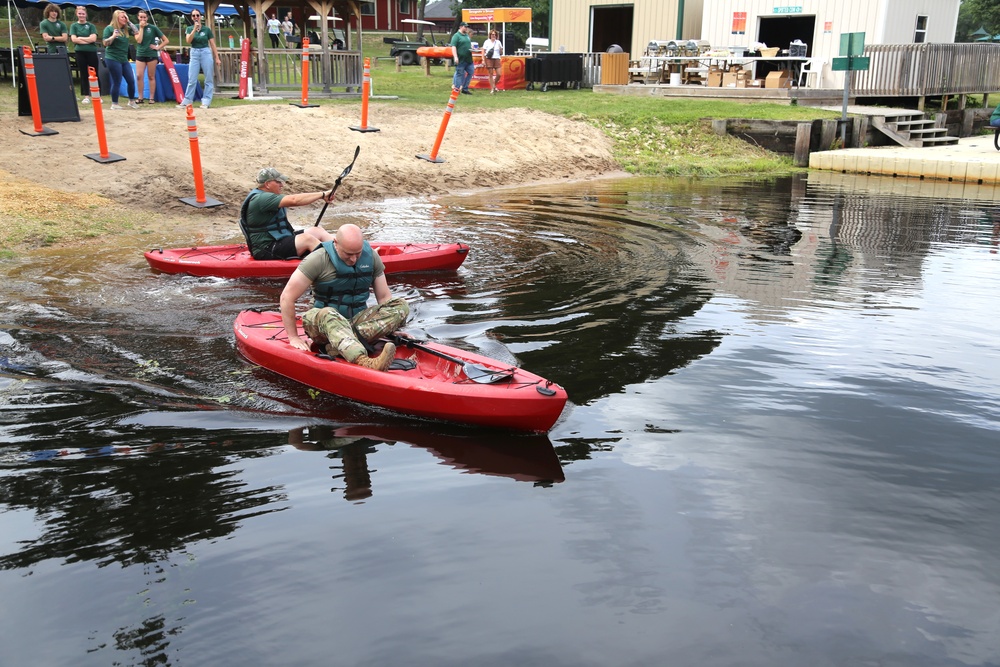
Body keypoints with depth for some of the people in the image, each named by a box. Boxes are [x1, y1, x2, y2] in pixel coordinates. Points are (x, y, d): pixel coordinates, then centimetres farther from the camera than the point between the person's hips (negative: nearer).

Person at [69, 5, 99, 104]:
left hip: (92, 52, -1)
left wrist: (80, 38, -6)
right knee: (83, 74, 4)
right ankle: (86, 96, 8)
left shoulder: (91, 26, 5)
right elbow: (74, 39, -5)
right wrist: (87, 40, -8)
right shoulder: (74, 26, 7)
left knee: (94, 74, 2)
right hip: (80, 52, 1)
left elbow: (93, 38, -8)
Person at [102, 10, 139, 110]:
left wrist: (129, 22, -1)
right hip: (112, 59, -6)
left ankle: (131, 102, 22)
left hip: (124, 59, 6)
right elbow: (105, 43, -8)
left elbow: (136, 32, 3)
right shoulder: (109, 28, -5)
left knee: (131, 81, 6)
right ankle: (114, 104, 6)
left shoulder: (126, 29, 11)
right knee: (117, 82, -5)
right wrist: (113, 36, -24)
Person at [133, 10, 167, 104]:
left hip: (151, 55, -2)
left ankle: (152, 98, 7)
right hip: (140, 55, 2)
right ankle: (141, 97, 4)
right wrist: (141, 28, -11)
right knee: (139, 76, -4)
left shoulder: (153, 27, -2)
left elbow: (165, 40, 0)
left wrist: (158, 47, -9)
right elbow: (139, 40, -11)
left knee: (151, 77, 3)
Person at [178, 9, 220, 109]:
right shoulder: (189, 29, 5)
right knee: (192, 80, 1)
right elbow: (188, 41, -11)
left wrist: (217, 58, 0)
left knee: (209, 79, -1)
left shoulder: (207, 29, 1)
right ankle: (186, 102, 6)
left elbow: (213, 44, 4)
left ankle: (206, 102, 4)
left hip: (206, 53, -1)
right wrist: (195, 29, -18)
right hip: (194, 53, 1)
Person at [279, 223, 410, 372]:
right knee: (327, 315, -40)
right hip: (322, 325, -4)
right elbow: (287, 297, -11)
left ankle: (339, 345, -35)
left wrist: (392, 327, -6)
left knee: (401, 305, -18)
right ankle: (365, 362, -67)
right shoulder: (319, 260, -11)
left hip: (359, 321, 4)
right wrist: (293, 338, -10)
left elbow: (384, 297, 8)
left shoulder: (371, 257, 2)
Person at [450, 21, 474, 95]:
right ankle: (457, 89, 6)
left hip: (468, 59, 8)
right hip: (460, 60, -8)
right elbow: (453, 47, -15)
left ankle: (465, 88, 13)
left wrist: (472, 48, 8)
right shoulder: (456, 36, -6)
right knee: (460, 74, -3)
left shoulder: (467, 35, 19)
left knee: (471, 72, 5)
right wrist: (455, 57, -25)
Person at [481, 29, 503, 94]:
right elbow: (483, 52, 3)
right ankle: (492, 89, 3)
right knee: (491, 74, -3)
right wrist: (483, 60, -7)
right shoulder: (487, 42, 5)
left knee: (499, 74, -7)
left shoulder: (498, 42, 14)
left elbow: (501, 52, 17)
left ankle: (494, 85, 18)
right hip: (489, 59, -3)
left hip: (496, 59, 3)